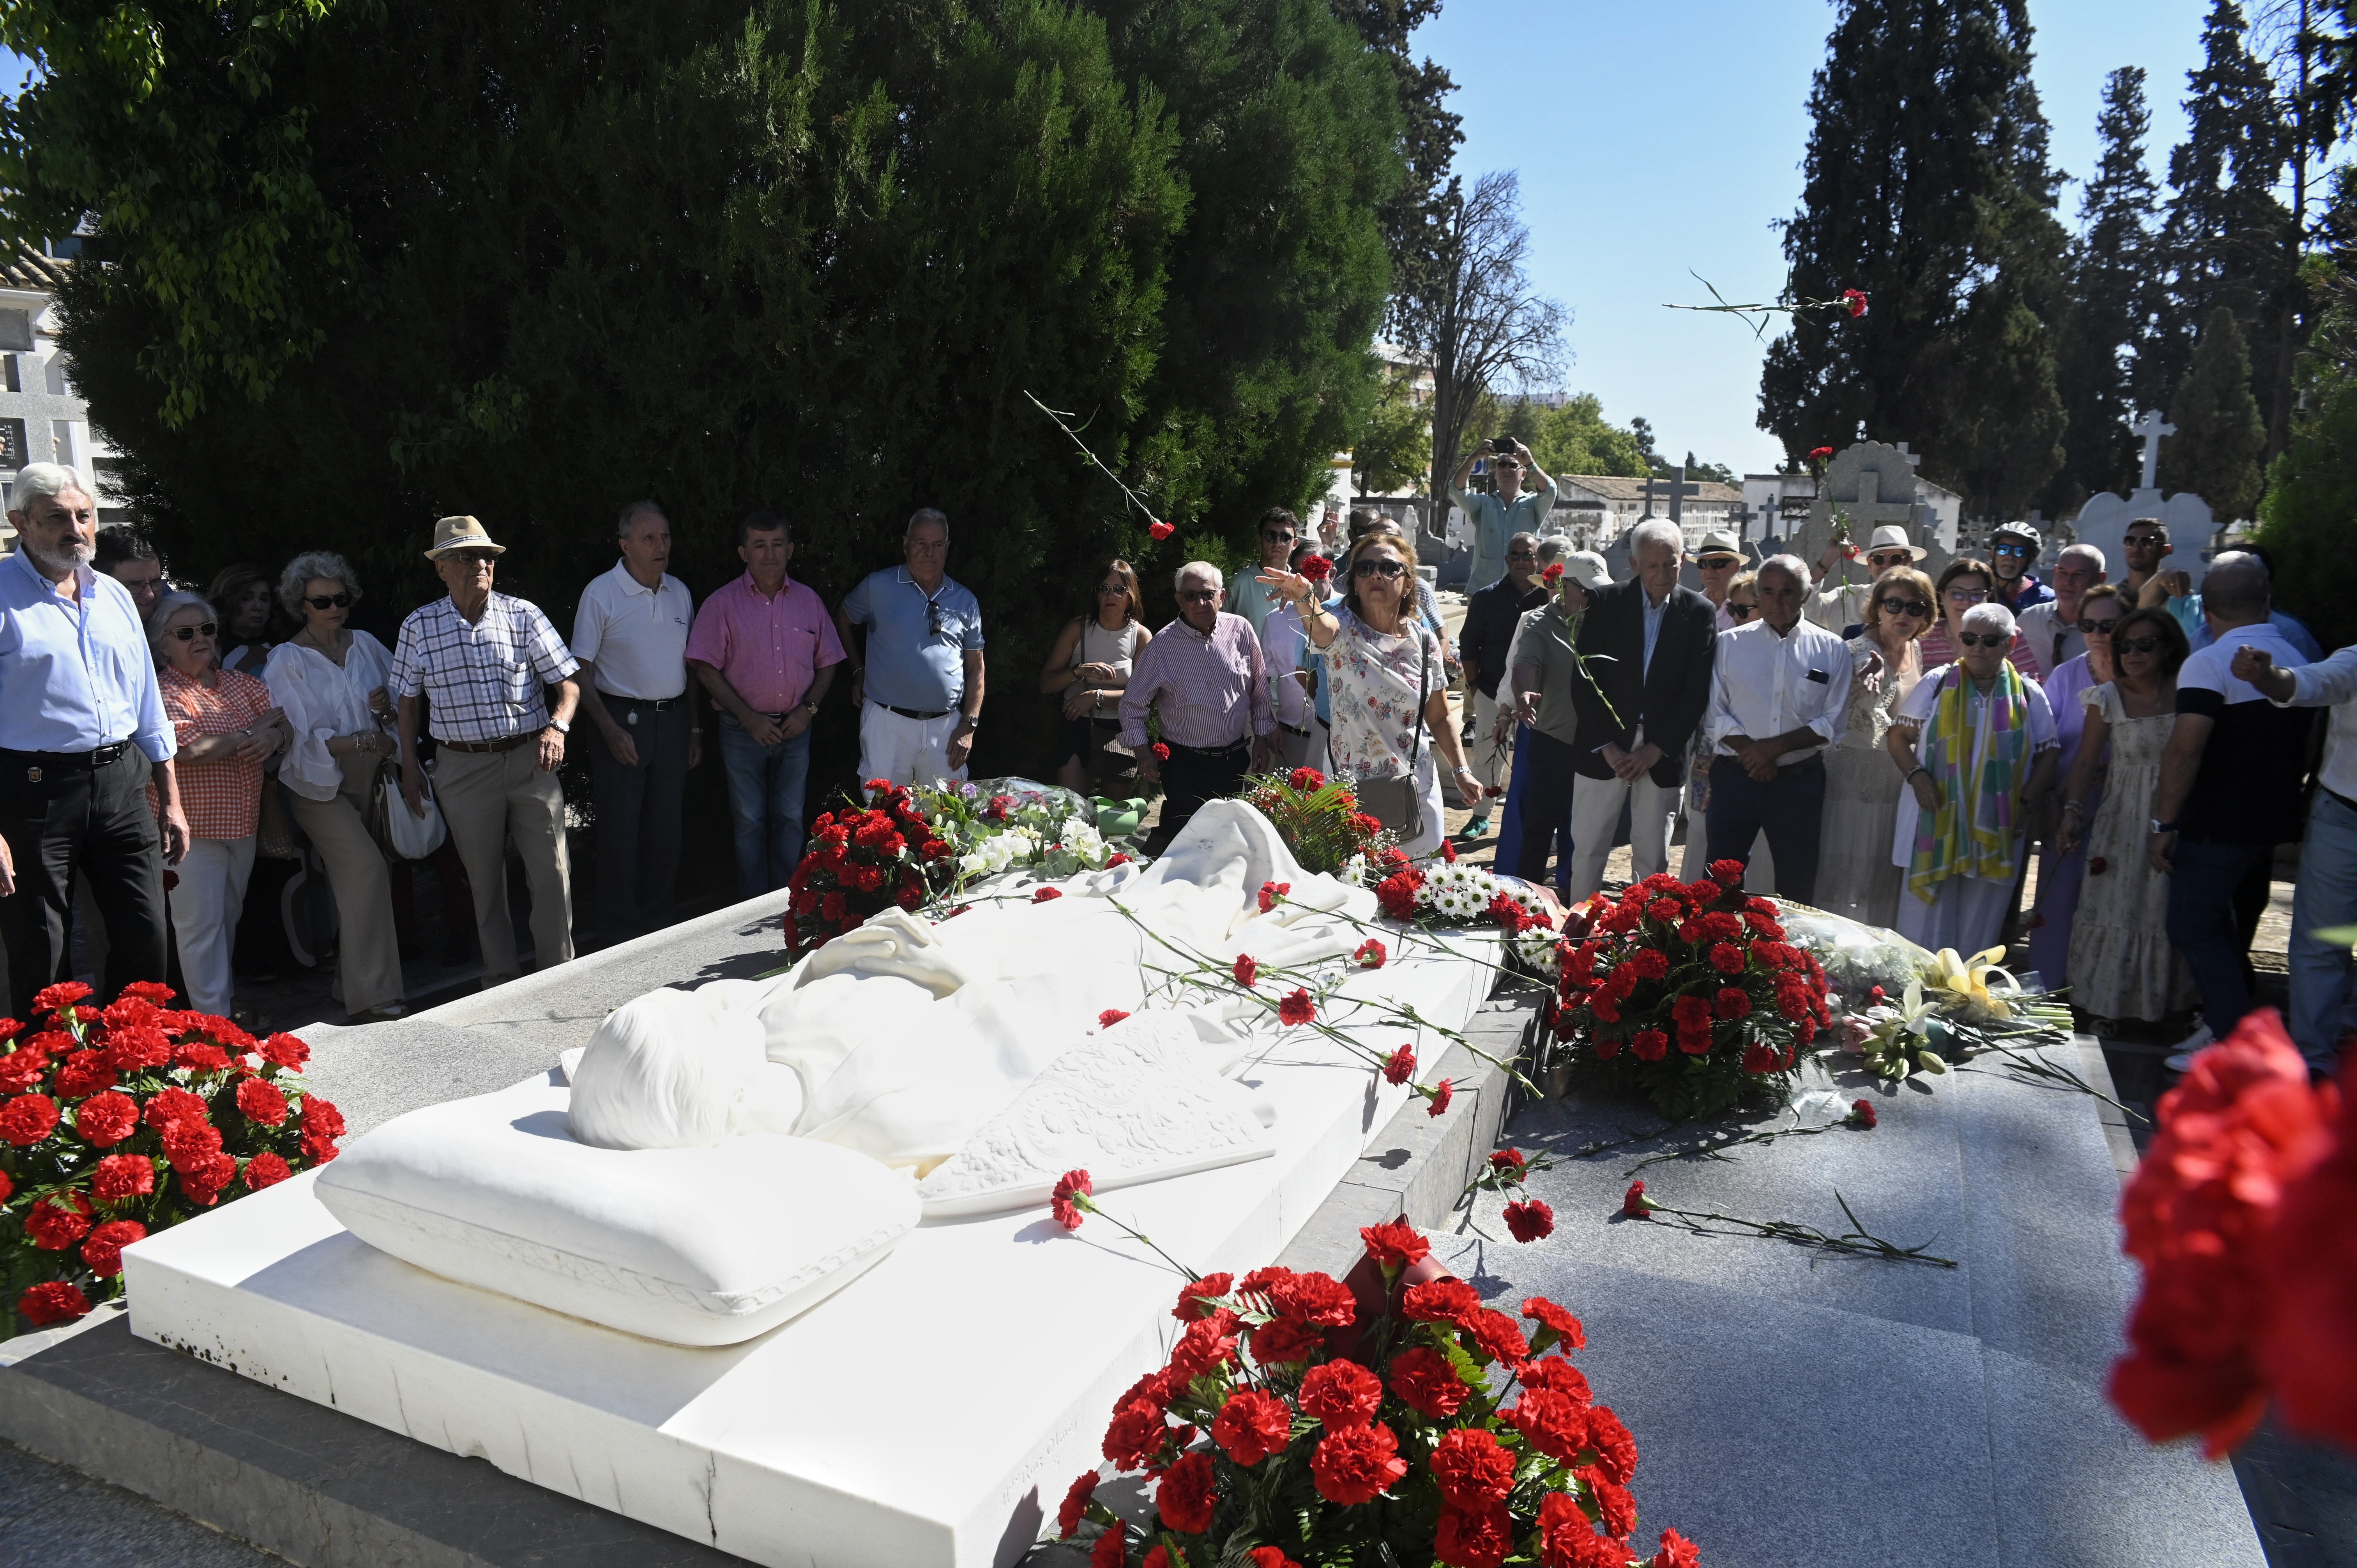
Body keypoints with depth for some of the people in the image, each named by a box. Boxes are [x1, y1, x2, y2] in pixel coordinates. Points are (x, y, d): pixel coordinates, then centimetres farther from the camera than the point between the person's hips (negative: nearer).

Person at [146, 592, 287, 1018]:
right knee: (201, 925, -4)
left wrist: (273, 738, -16)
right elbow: (191, 749, -20)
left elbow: (280, 726, 7)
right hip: (195, 827, -6)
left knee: (229, 918, 17)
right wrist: (249, 734, -9)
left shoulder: (240, 683, 12)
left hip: (242, 823, 6)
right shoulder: (162, 691, -8)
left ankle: (227, 999, 29)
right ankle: (214, 1019, 0)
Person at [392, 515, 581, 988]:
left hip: (529, 759, 0)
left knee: (552, 873, -1)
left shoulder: (522, 615, 1)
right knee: (484, 879, 8)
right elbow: (408, 701, 10)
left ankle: (559, 974, 13)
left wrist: (557, 726, -19)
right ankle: (501, 978, 21)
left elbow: (567, 682, 0)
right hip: (463, 767, 0)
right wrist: (410, 767, 5)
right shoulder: (419, 626, 2)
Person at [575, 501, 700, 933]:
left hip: (673, 720, 5)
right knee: (620, 830, 0)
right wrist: (611, 730, -15)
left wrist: (694, 728, 11)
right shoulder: (601, 594, -7)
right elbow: (581, 671, -8)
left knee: (666, 828, 11)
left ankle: (659, 921, 24)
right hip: (622, 719, -5)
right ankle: (621, 931, 10)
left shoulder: (679, 592, 9)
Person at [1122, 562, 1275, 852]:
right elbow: (1133, 704, 0)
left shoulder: (1240, 629, -3)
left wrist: (1262, 735, 7)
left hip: (1235, 760, 2)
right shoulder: (1163, 644, -7)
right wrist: (1143, 752, -9)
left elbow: (1260, 687, 8)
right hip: (1183, 764, -2)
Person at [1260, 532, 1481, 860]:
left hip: (1416, 788, 3)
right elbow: (1322, 624, -36)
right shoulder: (1343, 631, -9)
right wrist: (1305, 598, -57)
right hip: (1353, 787, -3)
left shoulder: (1424, 641, 2)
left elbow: (1439, 718, 11)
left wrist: (1460, 770, 3)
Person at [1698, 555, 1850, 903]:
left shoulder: (1832, 650, 3)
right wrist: (1751, 752, -15)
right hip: (1735, 778, 0)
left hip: (1799, 782, 0)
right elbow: (1715, 715, -1)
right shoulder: (1730, 644, 4)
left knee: (1797, 885, 9)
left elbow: (1832, 724, -3)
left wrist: (1776, 746, -15)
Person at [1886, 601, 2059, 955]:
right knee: (1925, 925, 2)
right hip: (1936, 824, -1)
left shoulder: (2028, 694, 6)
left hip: (1996, 830, 1)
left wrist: (2026, 801, -5)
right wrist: (1917, 776, -12)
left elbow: (2047, 755, 8)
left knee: (1978, 934, 9)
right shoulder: (1937, 685, 3)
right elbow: (1898, 737, 4)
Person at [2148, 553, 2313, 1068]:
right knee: (2232, 928, 19)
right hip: (2271, 824, 8)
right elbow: (2304, 748, 18)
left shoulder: (2209, 663, -16)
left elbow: (2186, 750, -22)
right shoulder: (2295, 658, 9)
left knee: (2194, 928, -1)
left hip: (2217, 827, -8)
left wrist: (2164, 824, -18)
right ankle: (2222, 1022, 28)